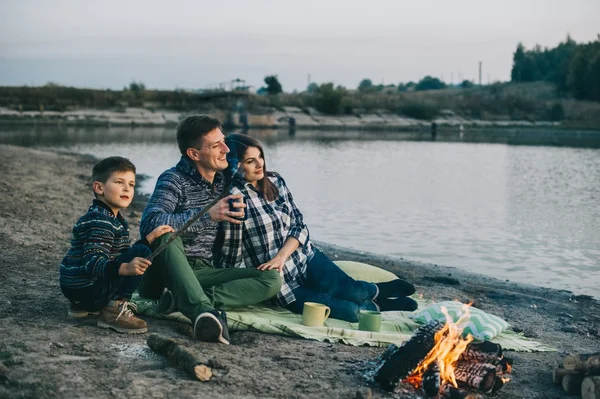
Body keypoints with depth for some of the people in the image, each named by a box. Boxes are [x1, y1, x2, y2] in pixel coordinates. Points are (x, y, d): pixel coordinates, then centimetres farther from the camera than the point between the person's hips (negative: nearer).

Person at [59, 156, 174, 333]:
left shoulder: (114, 219, 16)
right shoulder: (99, 221, -18)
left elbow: (125, 255, 23)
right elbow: (93, 262, -30)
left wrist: (152, 237, 16)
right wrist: (126, 268, -46)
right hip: (84, 290, -10)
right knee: (142, 252, -17)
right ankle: (114, 311, -18)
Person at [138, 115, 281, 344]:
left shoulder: (223, 180, 8)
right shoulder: (174, 180, -10)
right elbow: (149, 223, -29)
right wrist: (207, 215, -30)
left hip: (201, 273, 5)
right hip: (166, 272, -5)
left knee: (272, 279, -16)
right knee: (167, 235, -37)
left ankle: (183, 299, -32)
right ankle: (204, 310, -54)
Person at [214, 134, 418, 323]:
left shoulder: (275, 181, 2)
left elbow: (300, 225, 2)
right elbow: (231, 259, -13)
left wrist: (281, 256, -14)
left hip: (306, 259, 5)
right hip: (280, 283, -5)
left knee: (350, 290, -20)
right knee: (349, 311, -21)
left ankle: (378, 291, 15)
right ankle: (376, 305, 13)